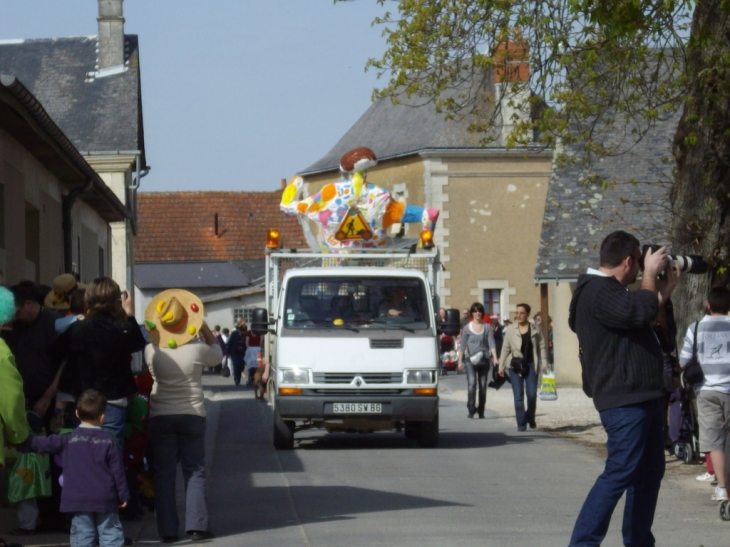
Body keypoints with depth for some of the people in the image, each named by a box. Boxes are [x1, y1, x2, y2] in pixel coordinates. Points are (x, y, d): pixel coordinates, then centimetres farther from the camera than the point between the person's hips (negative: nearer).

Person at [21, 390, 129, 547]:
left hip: (79, 500, 0)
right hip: (105, 499, 0)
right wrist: (123, 495, 8)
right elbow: (117, 470, -1)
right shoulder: (109, 440, -1)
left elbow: (41, 444, 3)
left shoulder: (68, 440, 0)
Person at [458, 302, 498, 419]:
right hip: (471, 361, -2)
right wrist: (460, 361, 3)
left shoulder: (487, 327, 7)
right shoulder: (467, 328, 5)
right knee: (472, 384, -18)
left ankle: (481, 411, 15)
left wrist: (495, 358, -13)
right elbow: (462, 346, 7)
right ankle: (471, 409, -19)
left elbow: (491, 344, 0)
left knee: (483, 386, 6)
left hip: (484, 360, 2)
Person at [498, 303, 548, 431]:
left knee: (532, 394, -2)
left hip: (531, 365, 0)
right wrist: (501, 366, 2)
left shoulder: (535, 329, 3)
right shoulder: (511, 329, 3)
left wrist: (545, 364, 0)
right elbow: (506, 348, 5)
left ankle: (530, 418, 22)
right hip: (515, 365, 0)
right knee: (518, 396, -2)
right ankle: (521, 423, 3)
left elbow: (541, 347, 6)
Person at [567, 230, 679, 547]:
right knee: (619, 473, -14)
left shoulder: (610, 290, 19)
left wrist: (664, 290, 20)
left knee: (649, 472, 16)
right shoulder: (598, 291, -16)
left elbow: (646, 320, 28)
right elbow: (641, 311, -29)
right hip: (624, 401, -11)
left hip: (642, 398, 11)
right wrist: (650, 275, -14)